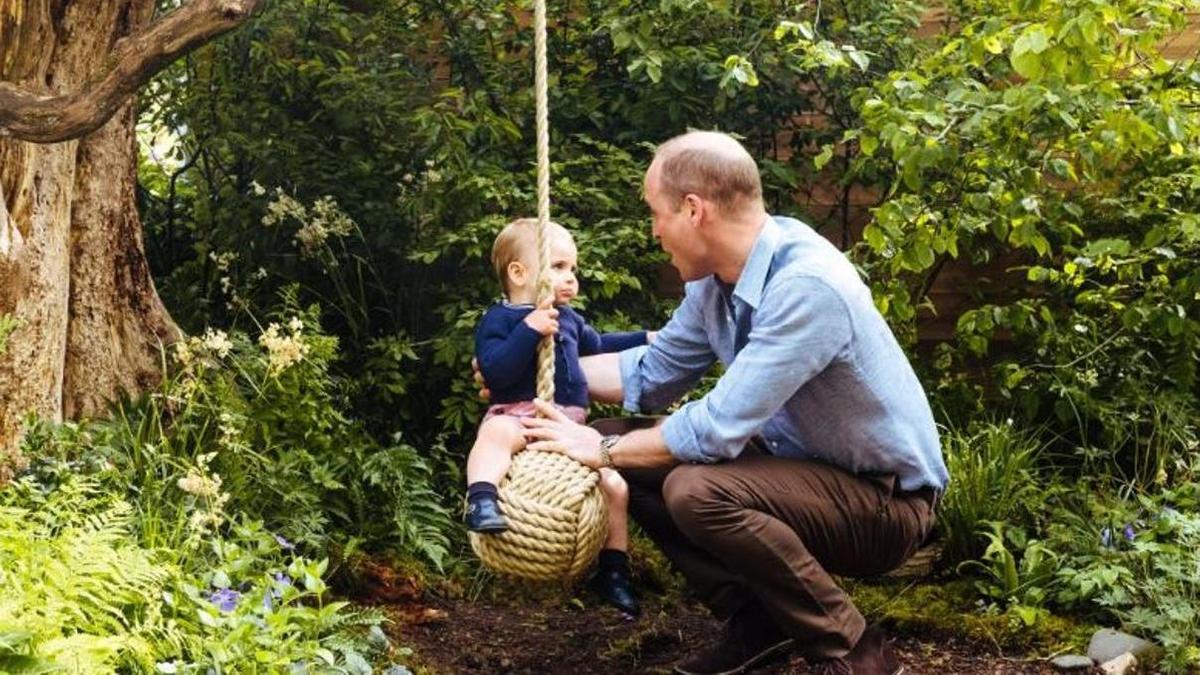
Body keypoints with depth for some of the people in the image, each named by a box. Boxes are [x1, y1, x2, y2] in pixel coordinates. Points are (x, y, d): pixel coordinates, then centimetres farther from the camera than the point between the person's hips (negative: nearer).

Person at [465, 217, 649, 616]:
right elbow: (495, 371, -20)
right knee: (496, 433, -41)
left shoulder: (569, 319, 20)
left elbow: (597, 345, 40)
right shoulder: (499, 320, -4)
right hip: (518, 415, -6)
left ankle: (613, 571, 13)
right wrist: (529, 329, -27)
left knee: (615, 486, 1)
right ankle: (481, 501, -55)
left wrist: (645, 341, 38)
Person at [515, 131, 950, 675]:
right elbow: (653, 372, 13)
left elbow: (719, 428, -29)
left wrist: (603, 450, -17)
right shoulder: (715, 278, -2)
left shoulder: (807, 287, -29)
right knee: (631, 455, 3)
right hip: (803, 462, 9)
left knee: (697, 491, -31)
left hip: (886, 499, -9)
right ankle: (756, 621, 8)